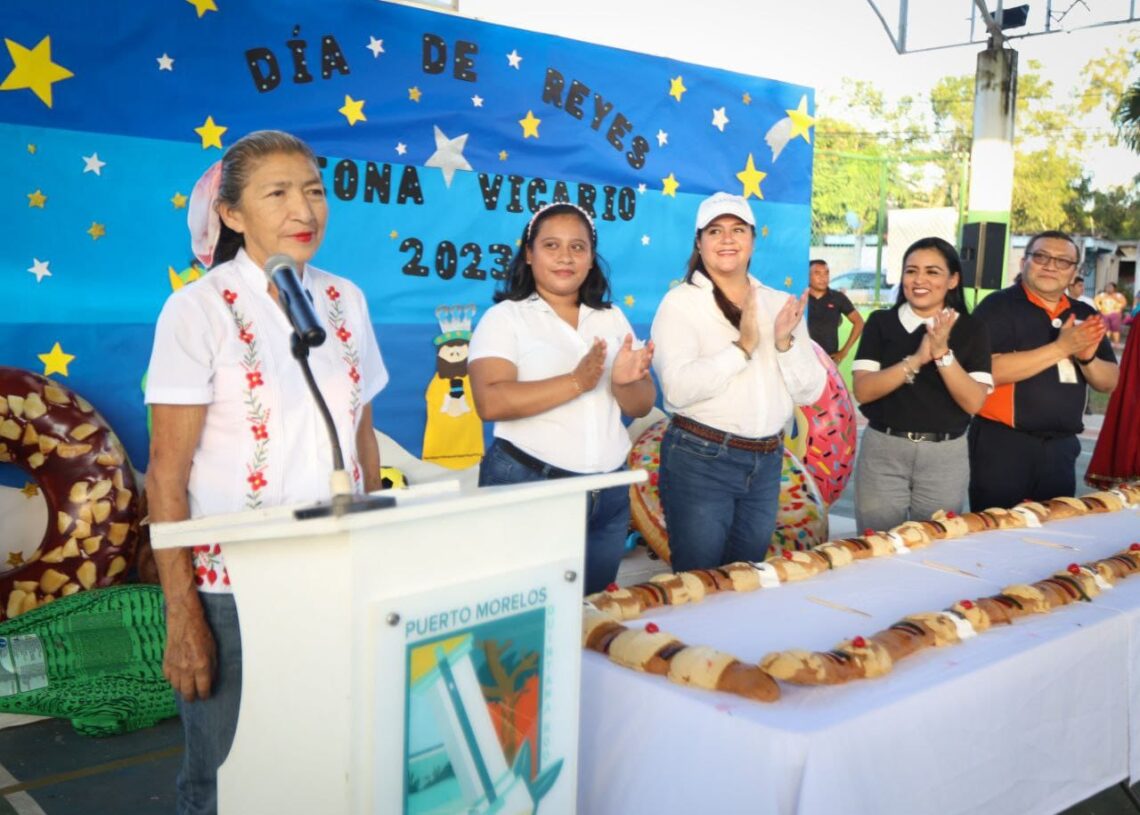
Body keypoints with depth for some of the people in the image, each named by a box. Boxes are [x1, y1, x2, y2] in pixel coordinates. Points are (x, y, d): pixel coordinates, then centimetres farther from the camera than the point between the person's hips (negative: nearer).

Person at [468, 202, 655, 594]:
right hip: (527, 486, -4)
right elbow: (490, 402, -18)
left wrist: (625, 383, -15)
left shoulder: (612, 318, 10)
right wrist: (576, 382, -25)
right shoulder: (506, 316, -4)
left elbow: (642, 406, 7)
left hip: (609, 492, 5)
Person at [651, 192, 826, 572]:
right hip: (700, 460, -5)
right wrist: (742, 348, -20)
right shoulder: (681, 301, -6)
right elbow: (677, 388, -19)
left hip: (766, 463, 5)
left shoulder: (780, 304, 7)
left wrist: (785, 343, -12)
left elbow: (810, 393, 4)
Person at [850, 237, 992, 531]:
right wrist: (917, 359, -20)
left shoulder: (972, 331, 1)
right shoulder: (881, 323, 1)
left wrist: (942, 354, -19)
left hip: (945, 456, 1)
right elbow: (862, 391, -10)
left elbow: (973, 402, -7)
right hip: (883, 451, 0)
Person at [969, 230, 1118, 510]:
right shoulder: (998, 306, -8)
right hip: (1002, 444, -6)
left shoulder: (1084, 315, 10)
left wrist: (1087, 357, -11)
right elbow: (988, 371, -22)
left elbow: (1109, 382, 11)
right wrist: (1061, 347, -23)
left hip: (1062, 447, 6)